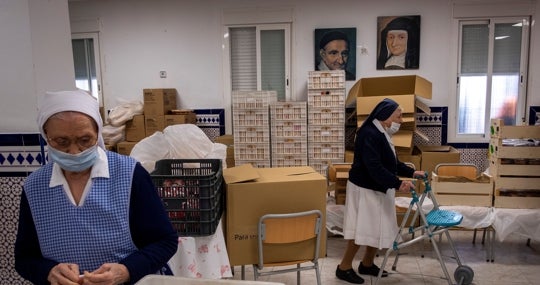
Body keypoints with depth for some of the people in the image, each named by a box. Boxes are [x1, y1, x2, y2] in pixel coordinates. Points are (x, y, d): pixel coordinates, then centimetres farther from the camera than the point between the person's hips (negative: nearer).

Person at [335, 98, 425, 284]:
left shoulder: (382, 134, 10)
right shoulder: (369, 135, -22)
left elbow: (392, 163, 18)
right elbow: (374, 167, -31)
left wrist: (411, 172, 7)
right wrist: (397, 183, -37)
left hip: (378, 189, 10)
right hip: (364, 189, -10)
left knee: (379, 229, 14)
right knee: (362, 230, -2)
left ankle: (367, 264, 29)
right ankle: (344, 267, 12)